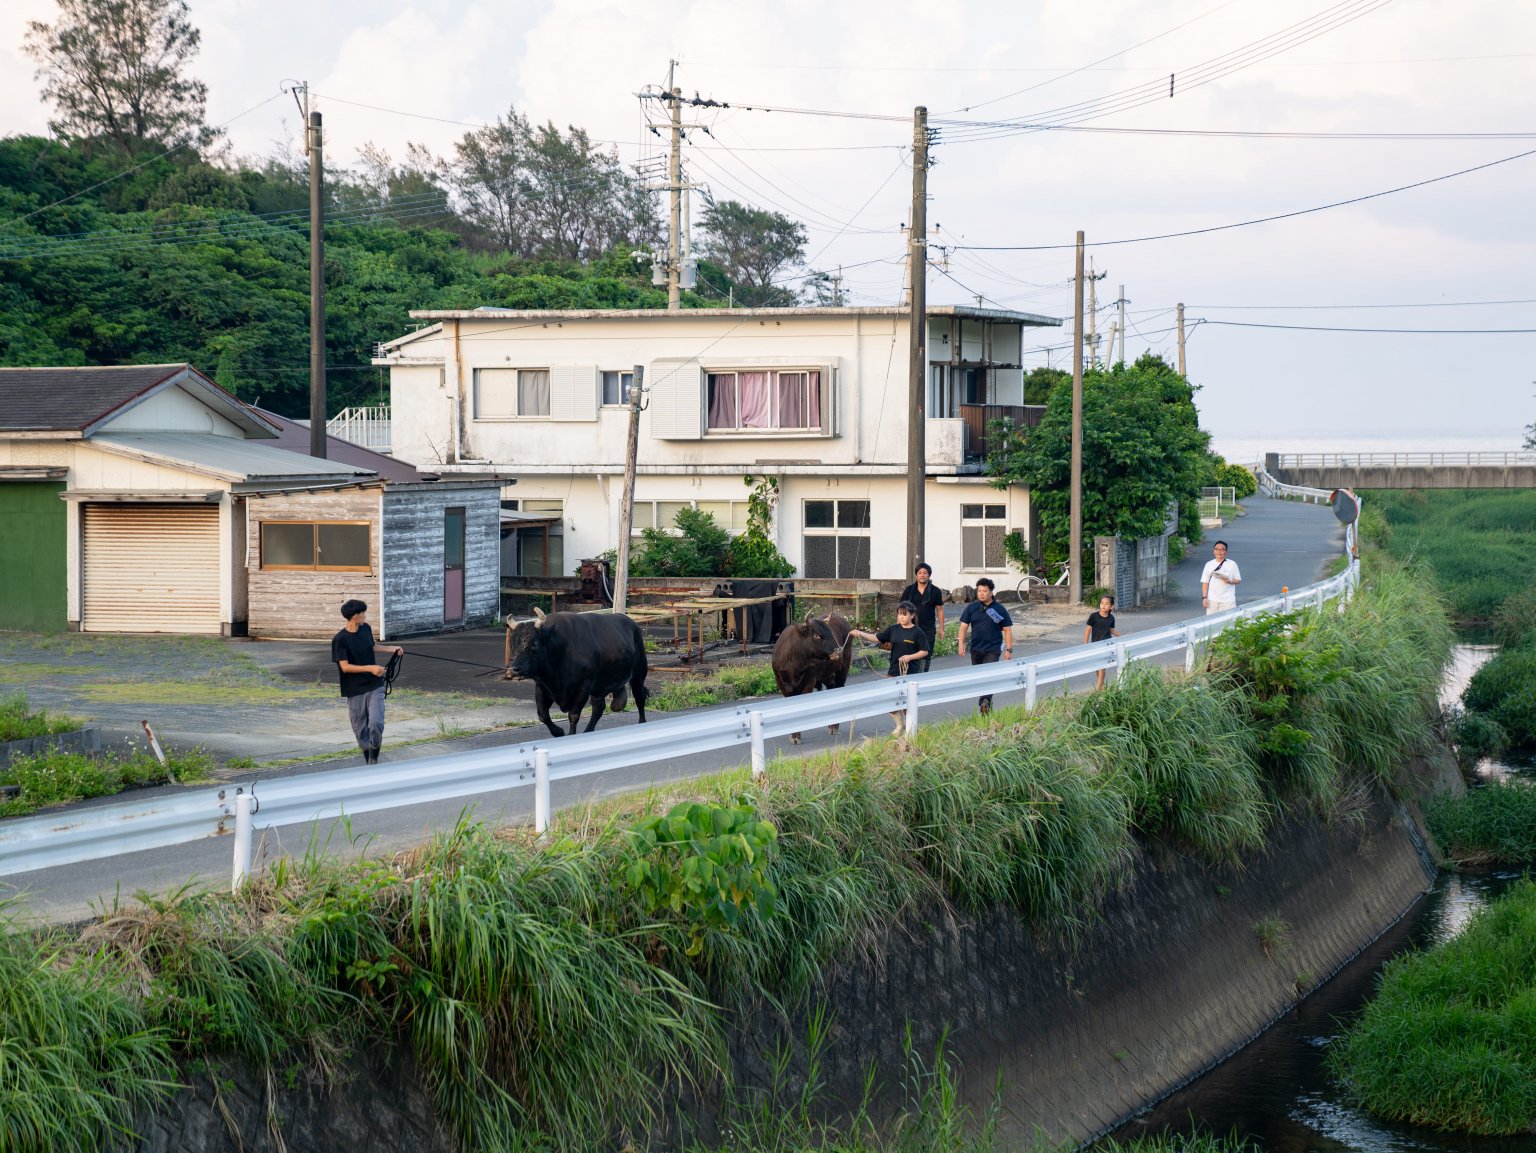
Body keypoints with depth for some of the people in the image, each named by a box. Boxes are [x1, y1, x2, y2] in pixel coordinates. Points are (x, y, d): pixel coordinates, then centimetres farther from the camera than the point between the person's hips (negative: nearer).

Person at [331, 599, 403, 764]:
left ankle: (374, 760, 0)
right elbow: (345, 667, -20)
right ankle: (368, 760, 21)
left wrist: (390, 649, 22)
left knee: (376, 723, -14)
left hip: (375, 686, 3)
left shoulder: (366, 629, 4)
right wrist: (370, 668, -28)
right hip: (355, 691, -3)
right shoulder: (340, 640, -14)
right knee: (361, 729, 5)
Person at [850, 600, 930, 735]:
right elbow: (876, 638, 3)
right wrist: (860, 634, -10)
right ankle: (900, 725, 22)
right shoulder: (893, 629, 4)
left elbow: (925, 651, -4)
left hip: (911, 672, -4)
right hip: (894, 671, 4)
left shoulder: (917, 633, -7)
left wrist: (910, 657, -17)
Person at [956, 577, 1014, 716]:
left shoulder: (999, 610, -2)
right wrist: (961, 644, -8)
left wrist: (1009, 649, -4)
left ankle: (985, 701, -29)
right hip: (976, 649, 4)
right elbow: (964, 626, 4)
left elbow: (1007, 630, 1)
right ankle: (986, 704, 22)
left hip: (993, 649, -4)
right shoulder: (971, 608, 4)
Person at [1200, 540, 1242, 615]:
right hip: (1212, 600, 2)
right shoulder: (1209, 565, 7)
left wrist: (1230, 581, -16)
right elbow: (1205, 582, 8)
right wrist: (1204, 598, 0)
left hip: (1228, 600, -2)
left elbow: (1238, 580, 5)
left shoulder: (1232, 564, 2)